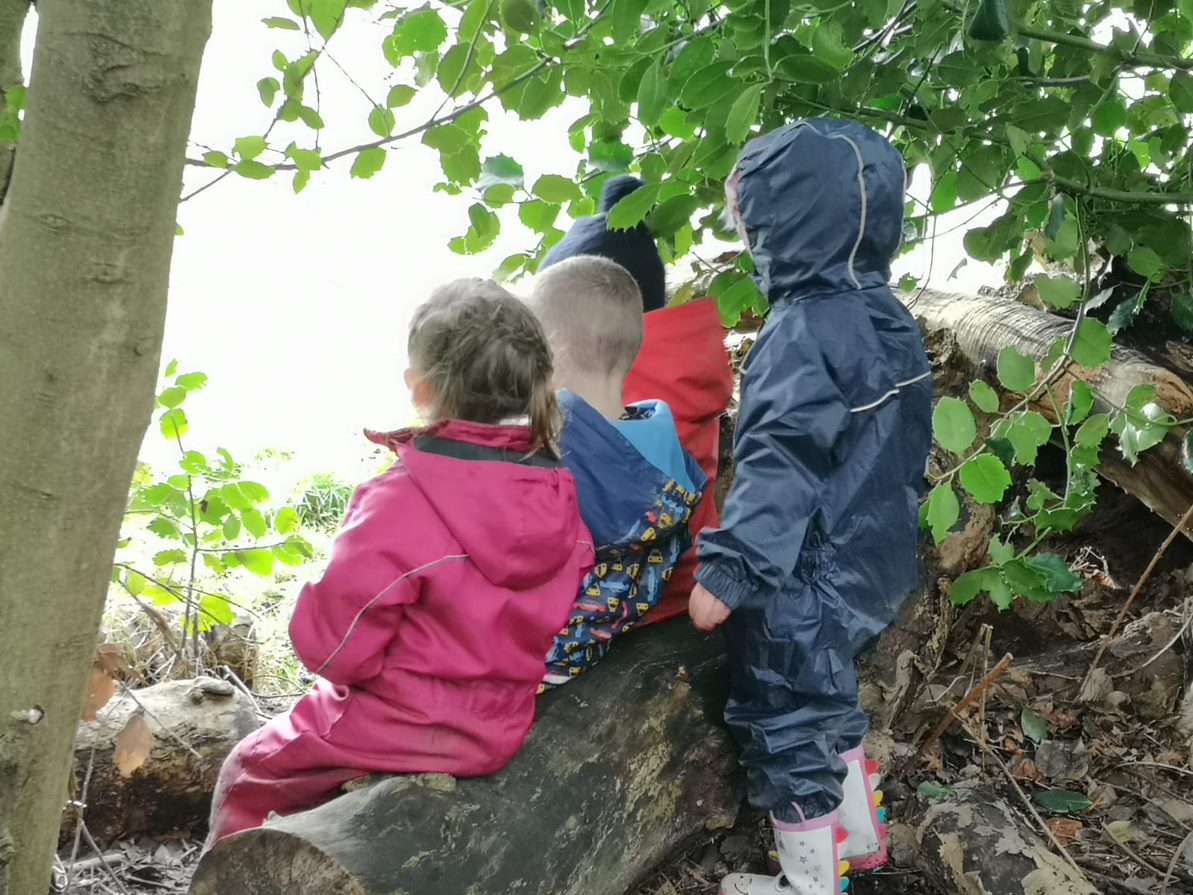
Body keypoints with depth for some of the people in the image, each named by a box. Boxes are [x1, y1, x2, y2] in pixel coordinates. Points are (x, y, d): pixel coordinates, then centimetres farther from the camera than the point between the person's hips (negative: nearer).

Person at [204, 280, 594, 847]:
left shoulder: (400, 504, -28)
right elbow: (557, 616, 4)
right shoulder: (557, 492, -10)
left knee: (248, 776, 20)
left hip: (398, 731, -6)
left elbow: (335, 647, -21)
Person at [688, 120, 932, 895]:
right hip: (872, 567, 9)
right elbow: (905, 450, 15)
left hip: (806, 584, -9)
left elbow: (779, 467, -30)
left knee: (789, 731, 7)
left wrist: (728, 569, -29)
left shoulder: (804, 331, -23)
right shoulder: (889, 318, 5)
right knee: (829, 707, 27)